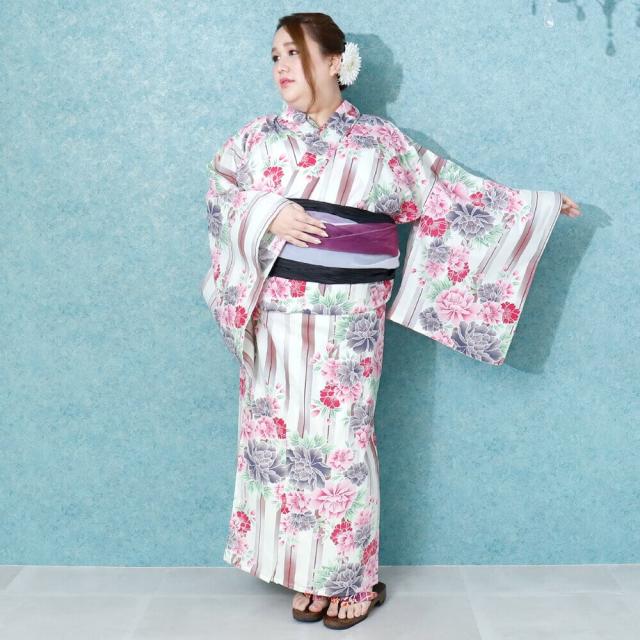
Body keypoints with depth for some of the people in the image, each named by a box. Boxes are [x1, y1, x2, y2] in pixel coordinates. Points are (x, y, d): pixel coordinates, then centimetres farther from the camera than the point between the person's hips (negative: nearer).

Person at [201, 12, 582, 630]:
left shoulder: (379, 140, 2)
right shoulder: (259, 135, 9)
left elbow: (453, 191, 6)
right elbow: (218, 189, 5)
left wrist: (538, 204, 7)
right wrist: (268, 213, -13)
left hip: (346, 320, -2)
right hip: (276, 318, 3)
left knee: (340, 440, 0)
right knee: (282, 436, 4)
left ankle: (353, 578, 16)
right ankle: (310, 572, 19)